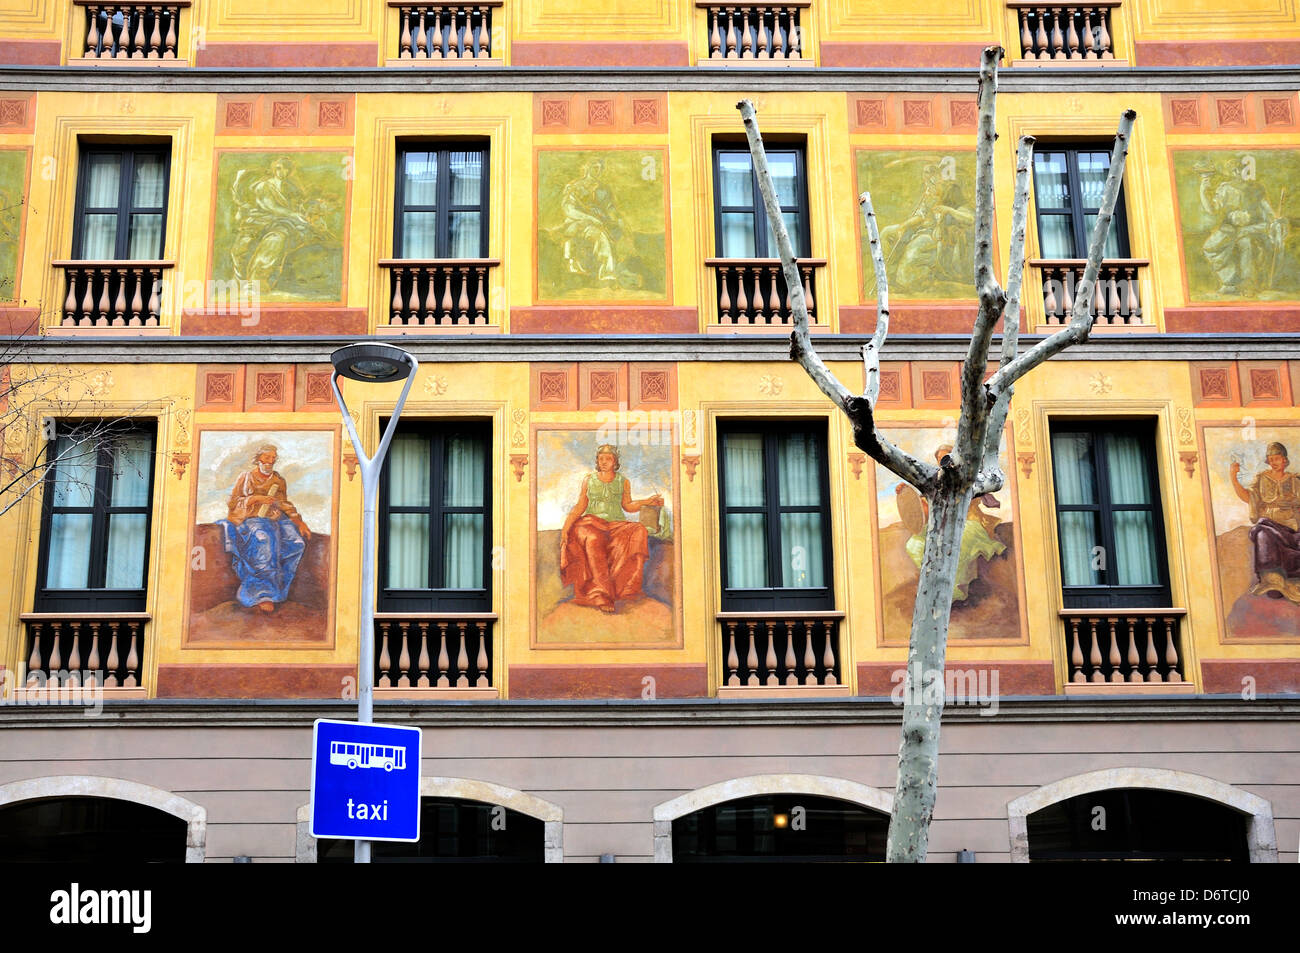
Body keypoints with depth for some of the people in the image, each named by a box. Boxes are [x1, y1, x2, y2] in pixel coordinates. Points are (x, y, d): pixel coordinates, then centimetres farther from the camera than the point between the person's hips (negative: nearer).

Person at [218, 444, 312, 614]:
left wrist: (299, 521, 0)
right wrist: (256, 499, -7)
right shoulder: (246, 477, 13)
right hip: (250, 518, -4)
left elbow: (285, 505, 17)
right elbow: (233, 503, 7)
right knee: (264, 538, -38)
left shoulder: (279, 481, 22)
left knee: (297, 541, -26)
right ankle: (264, 593, -40)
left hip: (275, 519, 4)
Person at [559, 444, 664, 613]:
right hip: (592, 523, -1)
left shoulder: (623, 482, 15)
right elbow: (580, 506, 12)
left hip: (616, 524, 1)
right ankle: (602, 598, -44)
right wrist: (566, 526, -1)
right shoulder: (588, 480, 14)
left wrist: (647, 502, 3)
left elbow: (627, 506, 19)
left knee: (638, 532, -34)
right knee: (593, 540, -39)